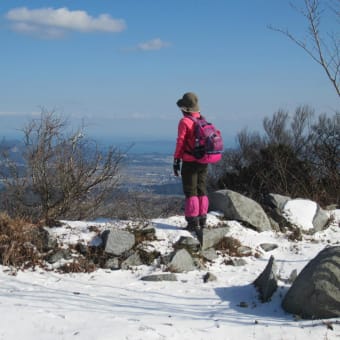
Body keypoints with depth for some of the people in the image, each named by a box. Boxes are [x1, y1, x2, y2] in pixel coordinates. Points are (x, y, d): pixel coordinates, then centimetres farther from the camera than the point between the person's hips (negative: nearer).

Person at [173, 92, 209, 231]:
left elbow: (180, 142, -12)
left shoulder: (184, 122, -12)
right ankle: (202, 219, 17)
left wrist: (176, 160, -5)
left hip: (190, 162, -6)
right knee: (202, 191, 13)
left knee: (191, 192, -1)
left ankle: (193, 222, -1)